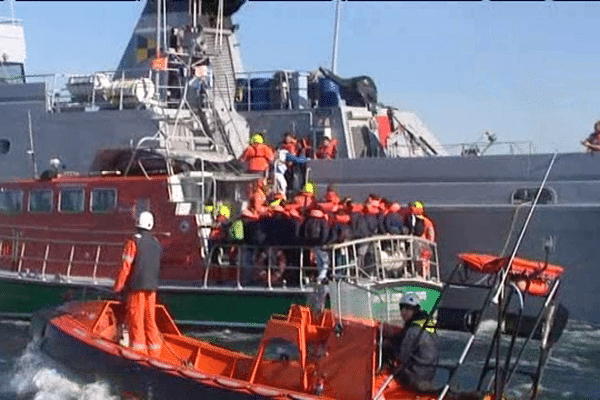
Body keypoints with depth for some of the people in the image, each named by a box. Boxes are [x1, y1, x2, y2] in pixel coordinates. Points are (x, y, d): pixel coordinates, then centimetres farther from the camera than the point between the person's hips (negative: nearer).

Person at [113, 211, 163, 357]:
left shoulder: (133, 241, -8)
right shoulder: (156, 244, 11)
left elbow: (126, 266, -10)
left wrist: (118, 286, -6)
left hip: (136, 286, -6)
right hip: (152, 286, 6)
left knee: (136, 319, -1)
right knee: (150, 319, 11)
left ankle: (139, 350, -3)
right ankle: (154, 352, 12)